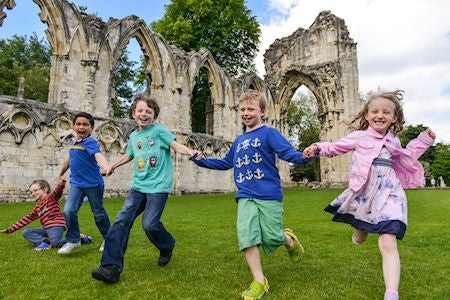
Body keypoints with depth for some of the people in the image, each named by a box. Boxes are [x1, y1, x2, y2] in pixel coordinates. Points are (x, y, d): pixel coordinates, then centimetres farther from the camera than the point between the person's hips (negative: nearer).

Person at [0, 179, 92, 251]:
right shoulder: (37, 207, 21)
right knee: (26, 233, 3)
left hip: (56, 225, -9)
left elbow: (58, 191, -23)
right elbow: (26, 219, 24)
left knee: (55, 243, -31)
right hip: (47, 228, 9)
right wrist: (9, 229, 22)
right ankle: (45, 242, -16)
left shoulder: (51, 197, -2)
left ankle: (80, 238, -12)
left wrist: (61, 183, -47)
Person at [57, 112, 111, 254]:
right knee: (68, 211, -8)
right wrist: (61, 173, 38)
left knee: (99, 214, 7)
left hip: (93, 183, -6)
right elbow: (69, 159, 26)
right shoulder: (73, 142, 9)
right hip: (76, 183, 6)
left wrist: (106, 167, -56)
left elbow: (98, 155, -36)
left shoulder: (90, 142, -15)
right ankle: (73, 240, 11)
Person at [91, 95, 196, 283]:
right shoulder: (133, 136, 16)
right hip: (138, 185, 6)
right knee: (122, 220, -8)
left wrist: (190, 152, -31)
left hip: (158, 186, -6)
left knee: (149, 224, -13)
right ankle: (112, 267, -4)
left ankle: (167, 246, 21)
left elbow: (176, 145, -12)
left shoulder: (159, 130, -3)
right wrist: (113, 166, 42)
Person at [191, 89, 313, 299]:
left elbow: (288, 152, -15)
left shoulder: (269, 133, -3)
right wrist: (201, 160, 25)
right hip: (245, 197, 5)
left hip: (269, 195, -5)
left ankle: (290, 241, 37)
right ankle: (259, 281, 6)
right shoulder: (239, 140, 17)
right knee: (246, 236, -9)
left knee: (272, 237, -1)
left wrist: (304, 157, -36)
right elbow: (225, 163, 29)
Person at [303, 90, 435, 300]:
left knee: (388, 243, -14)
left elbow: (406, 158, 30)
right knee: (359, 239, 21)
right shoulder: (359, 136, 3)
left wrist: (423, 141, 25)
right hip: (362, 193, -1)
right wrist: (318, 148, -10)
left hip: (387, 194, 1)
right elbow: (336, 147, 7)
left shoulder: (393, 141, 15)